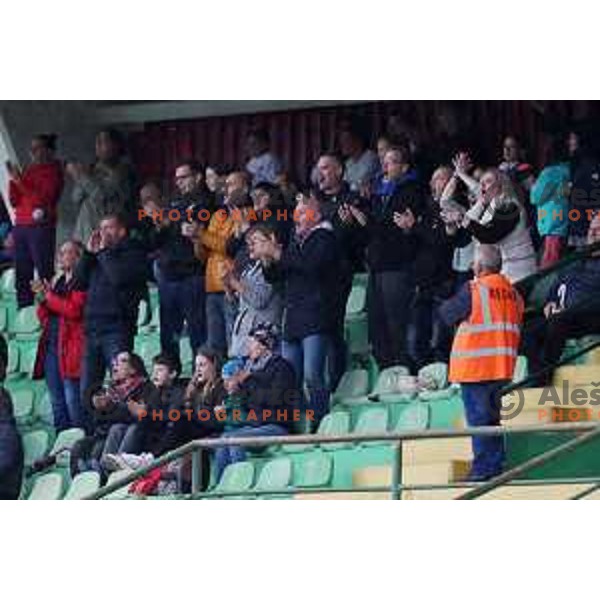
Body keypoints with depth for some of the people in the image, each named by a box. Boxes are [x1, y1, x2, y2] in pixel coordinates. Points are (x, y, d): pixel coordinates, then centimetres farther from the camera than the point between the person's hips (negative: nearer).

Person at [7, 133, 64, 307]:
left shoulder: (53, 171, 1)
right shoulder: (28, 171, 19)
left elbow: (43, 198, -11)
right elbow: (14, 201, 16)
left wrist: (20, 181, -11)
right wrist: (13, 179, 3)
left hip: (41, 226, -6)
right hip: (20, 226, 6)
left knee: (45, 273, -13)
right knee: (22, 275, 2)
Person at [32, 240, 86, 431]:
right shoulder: (57, 282, 20)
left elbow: (74, 309, -17)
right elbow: (44, 316, 21)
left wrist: (48, 295, -7)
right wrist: (42, 298, 1)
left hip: (70, 346, -8)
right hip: (51, 345, 8)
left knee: (72, 399, -12)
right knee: (57, 400, 9)